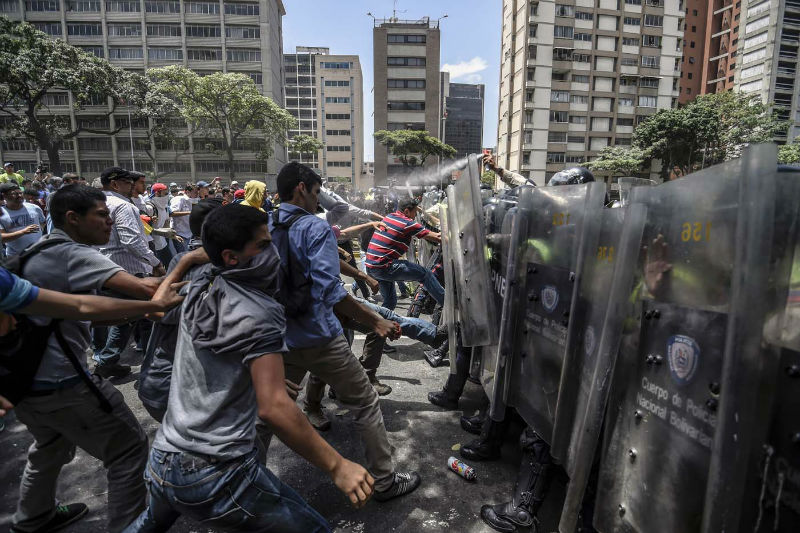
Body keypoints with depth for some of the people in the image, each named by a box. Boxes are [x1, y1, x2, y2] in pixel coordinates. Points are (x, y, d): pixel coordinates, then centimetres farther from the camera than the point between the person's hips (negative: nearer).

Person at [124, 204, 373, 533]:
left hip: (163, 461, 9)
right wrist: (337, 467, -25)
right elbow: (273, 407, -28)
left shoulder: (200, 286, 2)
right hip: (216, 474, -9)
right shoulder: (258, 315, -21)